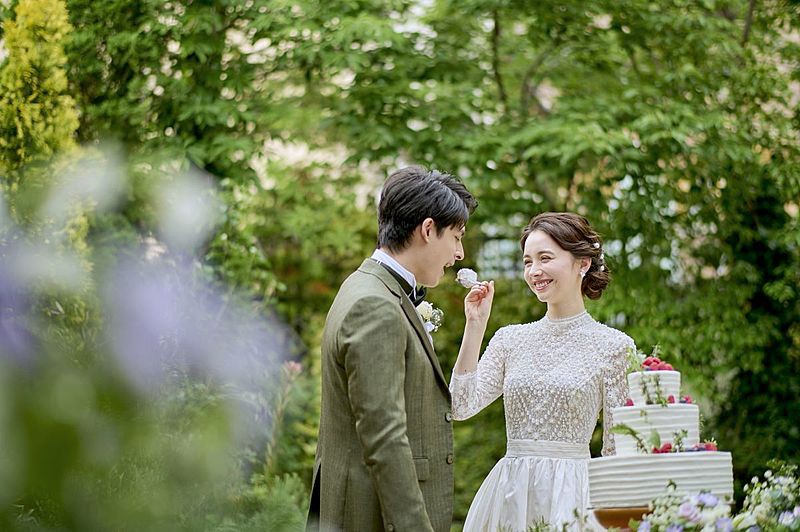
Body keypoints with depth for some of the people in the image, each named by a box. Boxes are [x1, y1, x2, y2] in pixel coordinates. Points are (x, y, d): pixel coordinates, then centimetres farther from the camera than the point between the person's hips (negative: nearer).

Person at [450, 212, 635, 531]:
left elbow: (617, 447, 0)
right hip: (508, 490, 3)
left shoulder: (614, 346, -2)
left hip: (570, 493, -3)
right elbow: (462, 407, -3)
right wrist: (475, 326, -3)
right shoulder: (509, 339, 8)